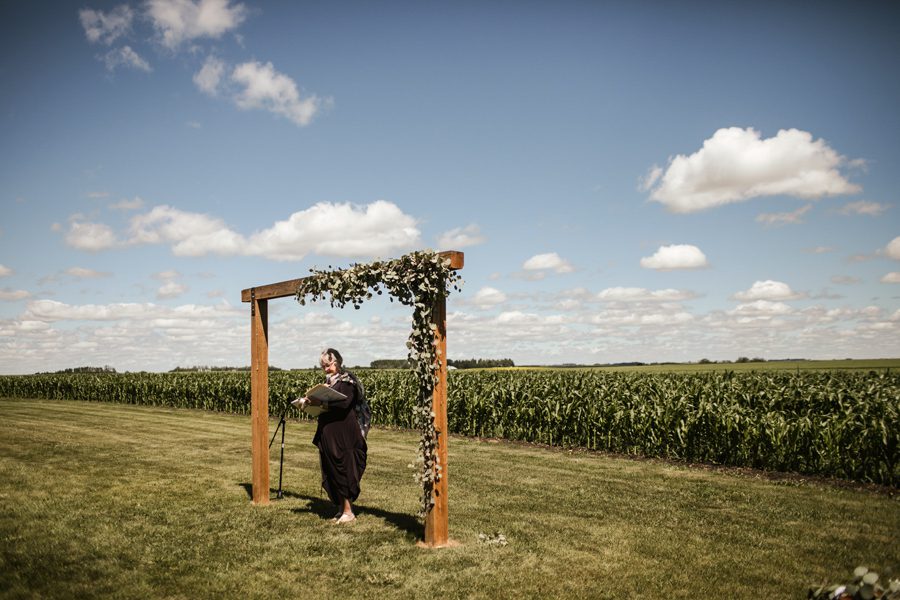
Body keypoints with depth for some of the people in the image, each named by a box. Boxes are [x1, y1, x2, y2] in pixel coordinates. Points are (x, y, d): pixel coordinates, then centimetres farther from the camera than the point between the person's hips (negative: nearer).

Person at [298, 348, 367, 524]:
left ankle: (348, 511, 0)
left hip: (343, 434, -8)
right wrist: (311, 401, 1)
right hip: (328, 433, 8)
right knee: (331, 472, 8)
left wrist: (321, 402, -25)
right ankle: (341, 509, 16)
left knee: (342, 469, -6)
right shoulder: (328, 381, 16)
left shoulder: (347, 380, -7)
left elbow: (344, 403, -21)